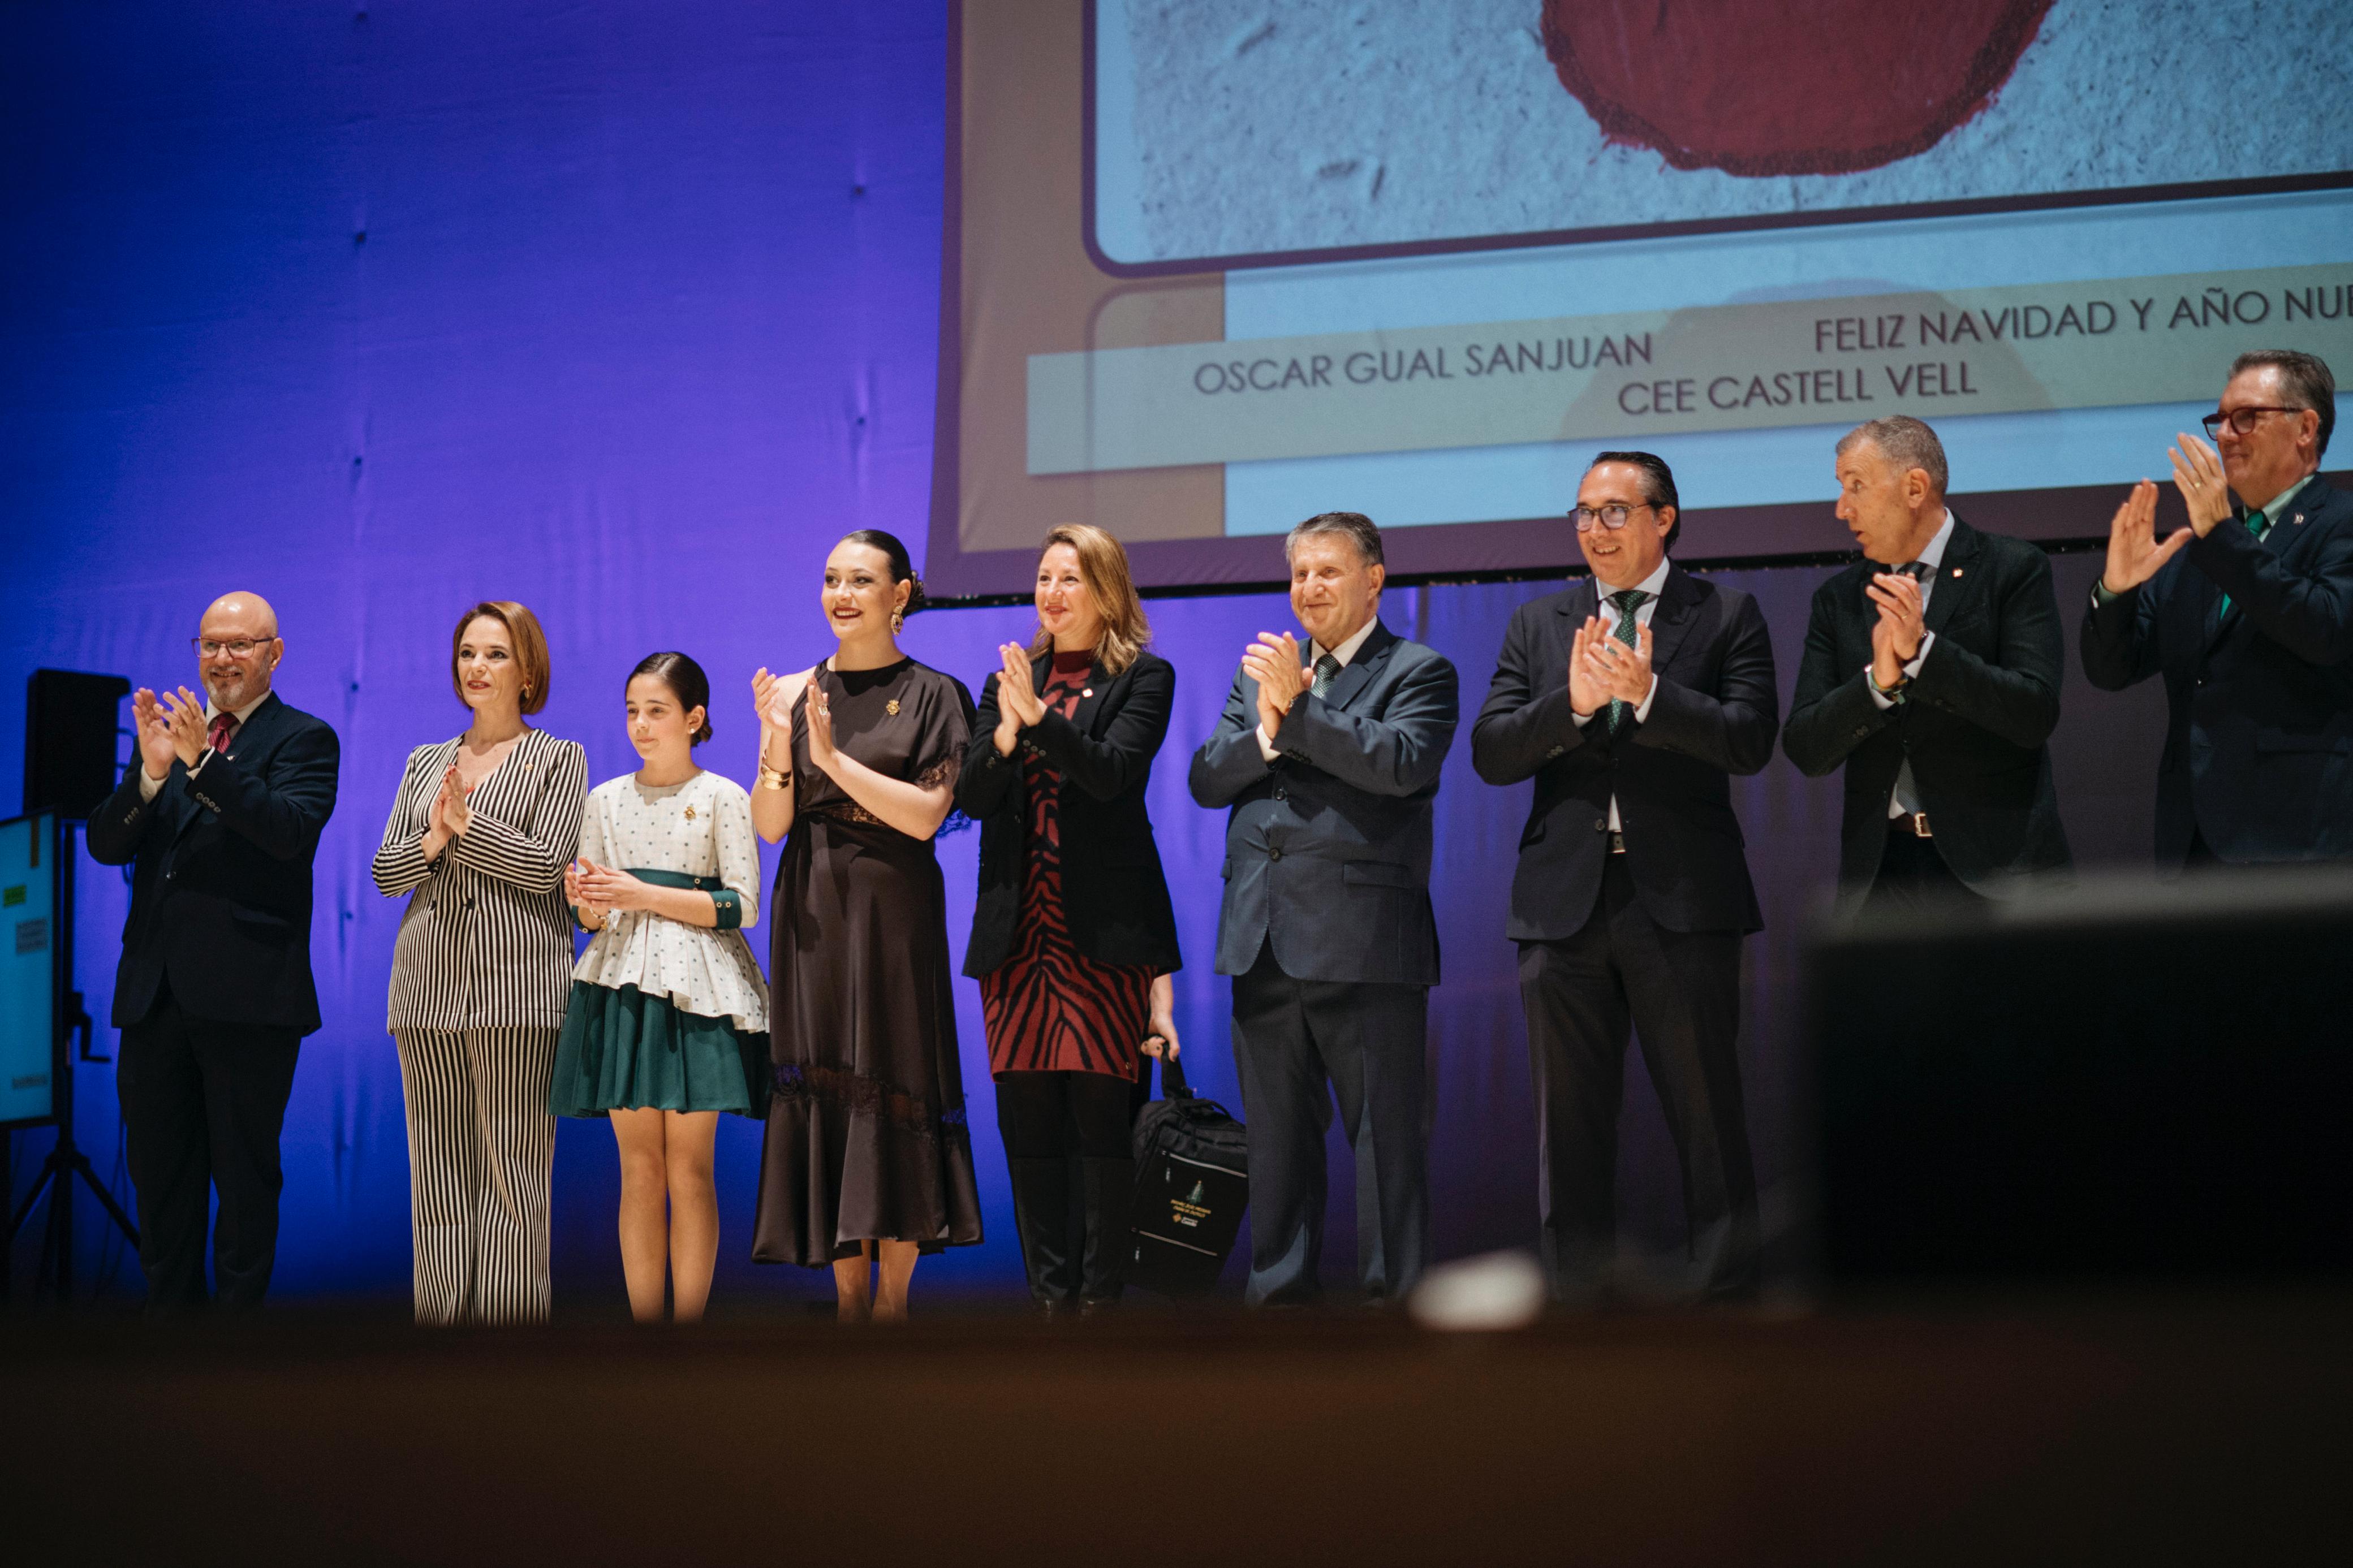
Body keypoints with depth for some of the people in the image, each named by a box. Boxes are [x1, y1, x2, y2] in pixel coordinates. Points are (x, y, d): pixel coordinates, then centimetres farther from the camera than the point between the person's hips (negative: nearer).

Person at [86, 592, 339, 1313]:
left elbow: (292, 831, -20)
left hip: (247, 993, -5)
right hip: (155, 988, 5)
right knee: (158, 1170, 12)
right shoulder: (166, 731, 15)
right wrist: (152, 773, -14)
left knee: (245, 1176, 1)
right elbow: (105, 844, 5)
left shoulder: (304, 740, 0)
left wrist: (204, 761, -28)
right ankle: (171, 1314, 23)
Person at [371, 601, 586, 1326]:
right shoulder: (424, 764, 19)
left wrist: (464, 823, -7)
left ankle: (509, 1323, -3)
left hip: (517, 988, -4)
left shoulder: (558, 761, 7)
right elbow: (386, 872, 11)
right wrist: (432, 840, -7)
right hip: (428, 987, 4)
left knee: (512, 1176, -6)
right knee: (437, 1179, 3)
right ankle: (440, 1319, 7)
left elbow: (544, 865, -5)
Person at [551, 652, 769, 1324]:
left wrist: (644, 896, -13)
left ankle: (688, 1327, 1)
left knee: (689, 1170, -3)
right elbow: (594, 915, 15)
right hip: (623, 987, 3)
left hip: (695, 991, -3)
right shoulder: (606, 800, 12)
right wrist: (587, 903, -9)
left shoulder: (722, 798, 0)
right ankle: (644, 1328, 4)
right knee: (639, 1170, 2)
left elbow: (742, 906, -7)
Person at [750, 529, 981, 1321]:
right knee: (824, 1091, 2)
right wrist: (777, 751, -18)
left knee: (895, 1086, -3)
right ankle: (849, 1297, 9)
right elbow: (769, 825, 1)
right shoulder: (793, 693, 7)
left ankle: (893, 1298, 4)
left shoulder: (933, 696, 0)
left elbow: (926, 814, -11)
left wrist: (834, 756, -18)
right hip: (812, 912, 3)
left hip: (894, 913, -3)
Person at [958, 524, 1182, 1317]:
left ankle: (1100, 1296, -2)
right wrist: (1006, 730, -11)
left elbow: (1112, 772, -12)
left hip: (1103, 924, -4)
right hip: (1018, 923, 4)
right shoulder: (1009, 679, 16)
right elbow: (971, 796, 7)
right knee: (1027, 1116, 2)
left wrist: (1038, 715, -22)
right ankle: (1049, 1293, 8)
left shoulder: (1143, 678, 4)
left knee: (1099, 1114, -7)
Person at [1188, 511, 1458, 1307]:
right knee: (1278, 1136, 10)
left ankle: (1393, 1301, 1)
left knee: (1386, 1134, -3)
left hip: (1364, 940, -5)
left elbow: (1402, 763, -16)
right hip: (1264, 942, 5)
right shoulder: (1261, 670, 20)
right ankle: (1281, 1294, 17)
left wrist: (1297, 708, -16)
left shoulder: (1417, 672, 3)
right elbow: (1206, 779, 10)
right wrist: (1268, 725, -8)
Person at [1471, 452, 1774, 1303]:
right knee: (1570, 1124, 6)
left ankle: (1728, 1308, 4)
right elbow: (1491, 753, 3)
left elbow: (1750, 742, -8)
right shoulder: (1539, 623, 14)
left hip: (1682, 901, -3)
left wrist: (1648, 693, -21)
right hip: (1565, 902, 3)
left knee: (1708, 1120, -1)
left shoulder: (1726, 617, 5)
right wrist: (1574, 700, -14)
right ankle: (1576, 1306, 13)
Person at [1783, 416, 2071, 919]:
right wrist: (1879, 679, -15)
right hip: (1881, 872, 3)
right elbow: (1806, 750, 2)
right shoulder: (1839, 599, 11)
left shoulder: (2013, 570, 0)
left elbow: (2036, 716, -11)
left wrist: (1922, 651, -19)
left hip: (1993, 867, -3)